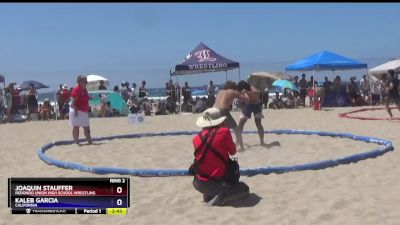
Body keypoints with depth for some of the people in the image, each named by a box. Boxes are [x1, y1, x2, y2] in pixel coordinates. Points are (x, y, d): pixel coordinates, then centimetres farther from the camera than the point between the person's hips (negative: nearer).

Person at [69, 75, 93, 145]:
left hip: (84, 111, 9)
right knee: (76, 126, -2)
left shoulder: (85, 90, 14)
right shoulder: (76, 89, -13)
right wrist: (75, 111, -22)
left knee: (86, 127, 10)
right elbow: (74, 101, -17)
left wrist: (87, 110, 20)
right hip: (77, 110, -9)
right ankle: (76, 141, 3)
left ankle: (89, 141, 14)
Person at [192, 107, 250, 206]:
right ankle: (221, 197, -6)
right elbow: (233, 152, 3)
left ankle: (208, 194, 15)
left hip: (199, 185, 5)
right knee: (244, 188, 21)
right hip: (219, 182, -5)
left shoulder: (196, 138, -3)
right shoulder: (224, 131, -11)